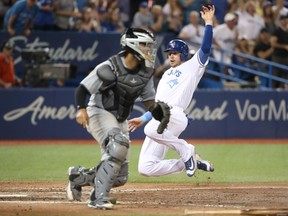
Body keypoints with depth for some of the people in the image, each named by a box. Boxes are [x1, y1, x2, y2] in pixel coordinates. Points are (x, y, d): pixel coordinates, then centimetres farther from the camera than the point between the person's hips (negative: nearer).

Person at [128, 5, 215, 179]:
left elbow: (205, 49, -3)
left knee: (152, 130, -43)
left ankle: (187, 151, -19)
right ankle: (188, 163, 6)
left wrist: (208, 23, -9)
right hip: (158, 119, 8)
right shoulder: (166, 75, 33)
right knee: (146, 168, -8)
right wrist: (143, 119, 27)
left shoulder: (192, 66, 13)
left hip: (175, 115, -8)